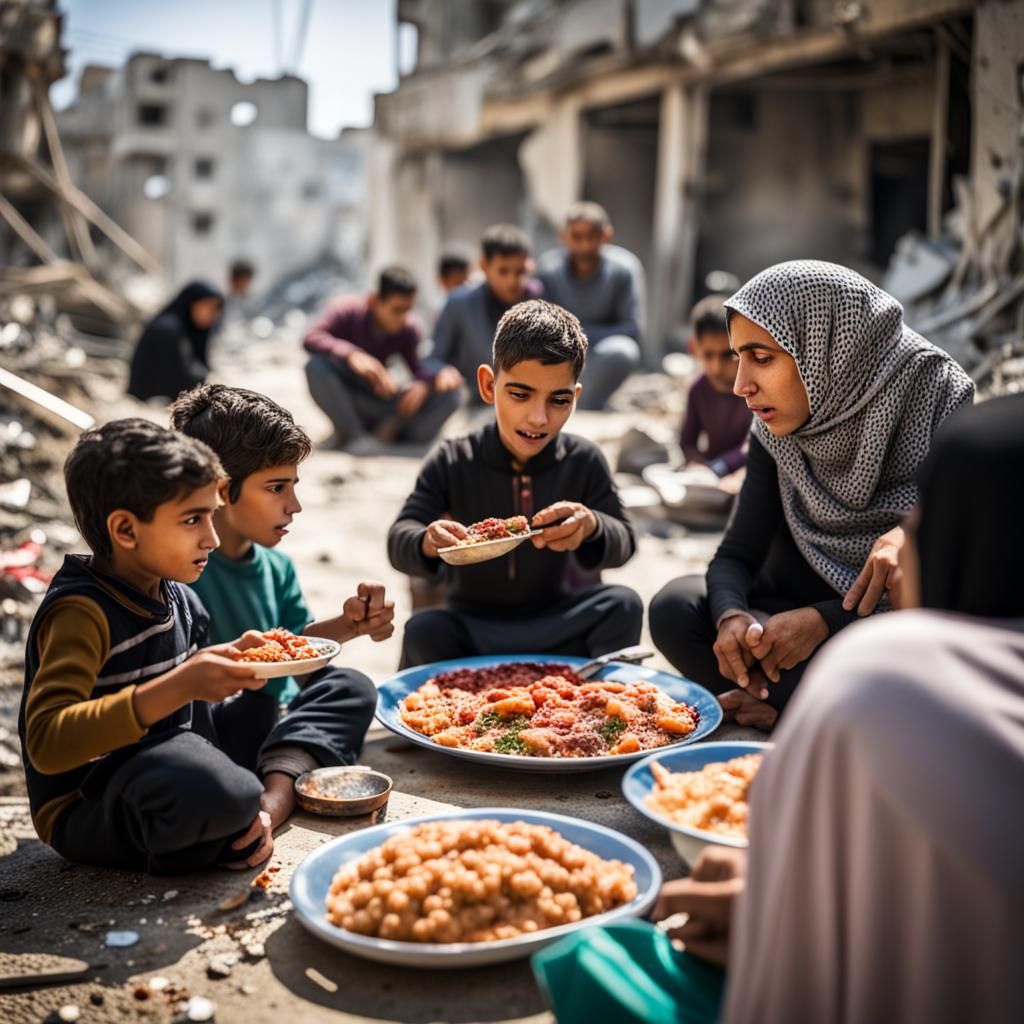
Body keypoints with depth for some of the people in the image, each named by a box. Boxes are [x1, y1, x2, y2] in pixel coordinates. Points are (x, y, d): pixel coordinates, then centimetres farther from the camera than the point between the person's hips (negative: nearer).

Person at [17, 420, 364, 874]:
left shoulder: (178, 598, 7)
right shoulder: (81, 613, -19)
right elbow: (46, 742, -31)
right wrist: (179, 686, -36)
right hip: (90, 811, -8)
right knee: (212, 789, -44)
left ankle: (277, 792, -10)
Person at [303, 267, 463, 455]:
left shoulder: (408, 329, -7)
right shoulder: (348, 310, -17)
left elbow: (418, 367, -11)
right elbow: (311, 338, -32)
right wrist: (352, 355, -50)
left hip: (382, 402, 2)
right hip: (343, 400, -2)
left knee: (449, 395, -15)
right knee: (317, 365, -35)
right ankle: (351, 434, -23)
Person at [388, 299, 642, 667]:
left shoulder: (584, 461, -3)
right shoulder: (451, 461, -6)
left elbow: (623, 543, -7)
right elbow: (399, 540, -12)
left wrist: (592, 525, -33)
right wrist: (427, 542, -39)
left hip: (555, 628, 1)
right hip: (472, 629, -1)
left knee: (622, 604, -24)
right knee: (422, 631, -32)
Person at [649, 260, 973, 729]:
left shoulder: (944, 414, -17)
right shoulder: (775, 435, -2)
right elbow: (735, 555, 0)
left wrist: (826, 619, -27)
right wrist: (731, 615, -24)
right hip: (800, 614, 4)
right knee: (677, 606, -17)